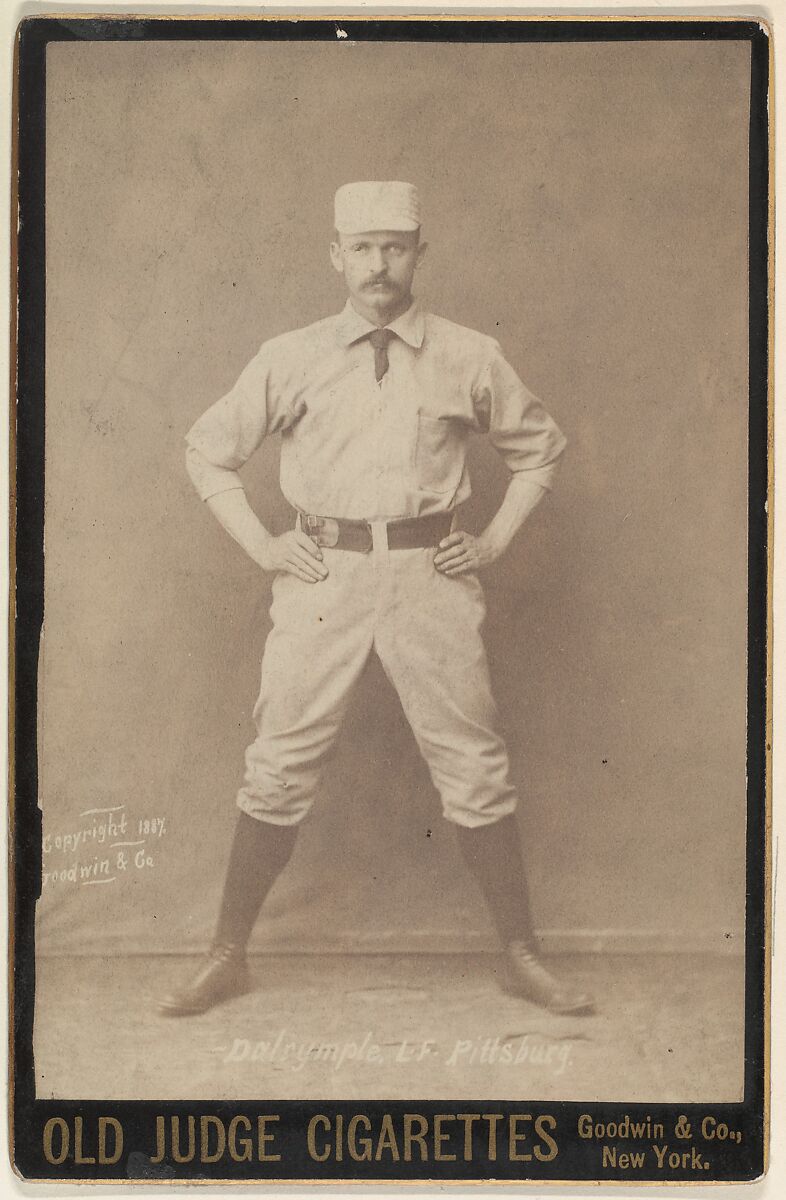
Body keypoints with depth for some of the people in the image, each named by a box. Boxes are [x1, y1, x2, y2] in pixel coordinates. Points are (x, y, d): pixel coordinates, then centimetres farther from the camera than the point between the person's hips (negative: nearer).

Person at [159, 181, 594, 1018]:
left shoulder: (469, 359, 5)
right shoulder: (290, 359, 4)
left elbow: (539, 447, 17)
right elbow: (207, 450, 14)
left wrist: (493, 542, 7)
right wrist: (261, 545, 4)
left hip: (433, 578, 0)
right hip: (321, 578, 0)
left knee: (476, 773, 4)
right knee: (278, 770, 3)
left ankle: (521, 957, 18)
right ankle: (227, 957, 17)